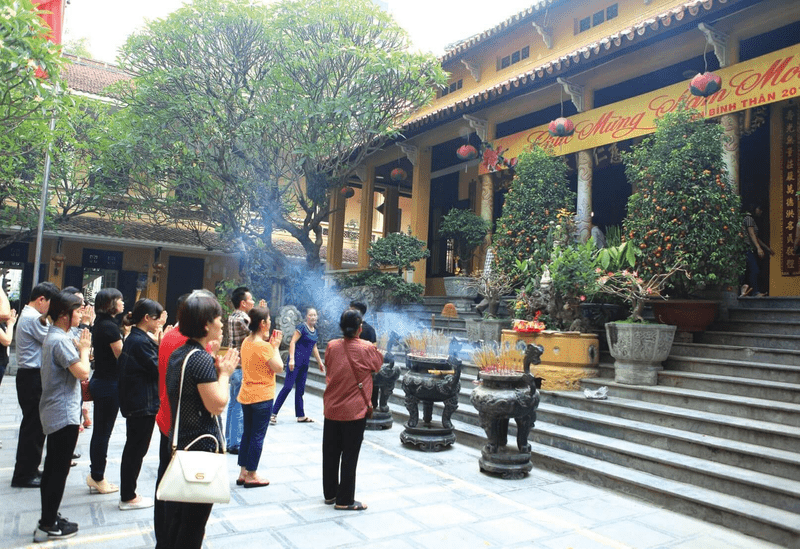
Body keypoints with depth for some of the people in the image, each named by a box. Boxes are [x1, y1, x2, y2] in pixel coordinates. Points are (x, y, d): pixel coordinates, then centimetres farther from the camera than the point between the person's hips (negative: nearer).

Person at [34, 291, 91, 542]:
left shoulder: (55, 336, 12)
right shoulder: (60, 341, -21)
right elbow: (83, 373, -25)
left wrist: (79, 347, 5)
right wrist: (84, 348, -14)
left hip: (56, 413, 10)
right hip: (64, 414, -10)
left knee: (52, 466, 16)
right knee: (60, 469, -1)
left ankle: (47, 518, 26)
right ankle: (48, 526, 8)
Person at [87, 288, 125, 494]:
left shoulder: (100, 324, 10)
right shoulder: (110, 326, -19)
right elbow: (122, 356, -18)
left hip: (100, 381, 10)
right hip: (109, 384, -10)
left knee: (99, 431, 16)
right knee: (103, 432, 1)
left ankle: (95, 475, 26)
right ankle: (98, 478, 13)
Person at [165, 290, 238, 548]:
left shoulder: (178, 354, 8)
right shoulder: (202, 358, -21)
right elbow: (217, 405, -23)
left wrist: (217, 370, 5)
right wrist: (224, 373, -10)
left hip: (180, 440, 9)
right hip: (203, 445, -9)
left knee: (179, 512, 21)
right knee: (196, 517, 5)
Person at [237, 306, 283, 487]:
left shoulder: (246, 342, 5)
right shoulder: (264, 346, -20)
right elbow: (278, 367, -17)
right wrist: (275, 346, -9)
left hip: (246, 395, 8)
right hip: (262, 397, -8)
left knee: (247, 433, 16)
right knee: (258, 436, 2)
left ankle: (243, 473, 24)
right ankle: (251, 476, 10)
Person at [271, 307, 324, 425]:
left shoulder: (315, 331, 14)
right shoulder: (302, 327, -8)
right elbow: (292, 342, -13)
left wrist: (320, 362, 25)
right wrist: (292, 359, -21)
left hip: (305, 363, 7)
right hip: (296, 360, -7)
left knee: (300, 389, 12)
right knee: (288, 386, -9)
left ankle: (301, 416, 18)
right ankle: (274, 413, -3)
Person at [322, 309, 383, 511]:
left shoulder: (332, 346, -4)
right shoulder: (367, 349, -15)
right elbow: (378, 363, 5)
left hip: (331, 409, 4)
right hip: (354, 411, -4)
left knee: (330, 453, 16)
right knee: (350, 456, 5)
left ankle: (330, 493, 30)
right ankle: (345, 500, 13)